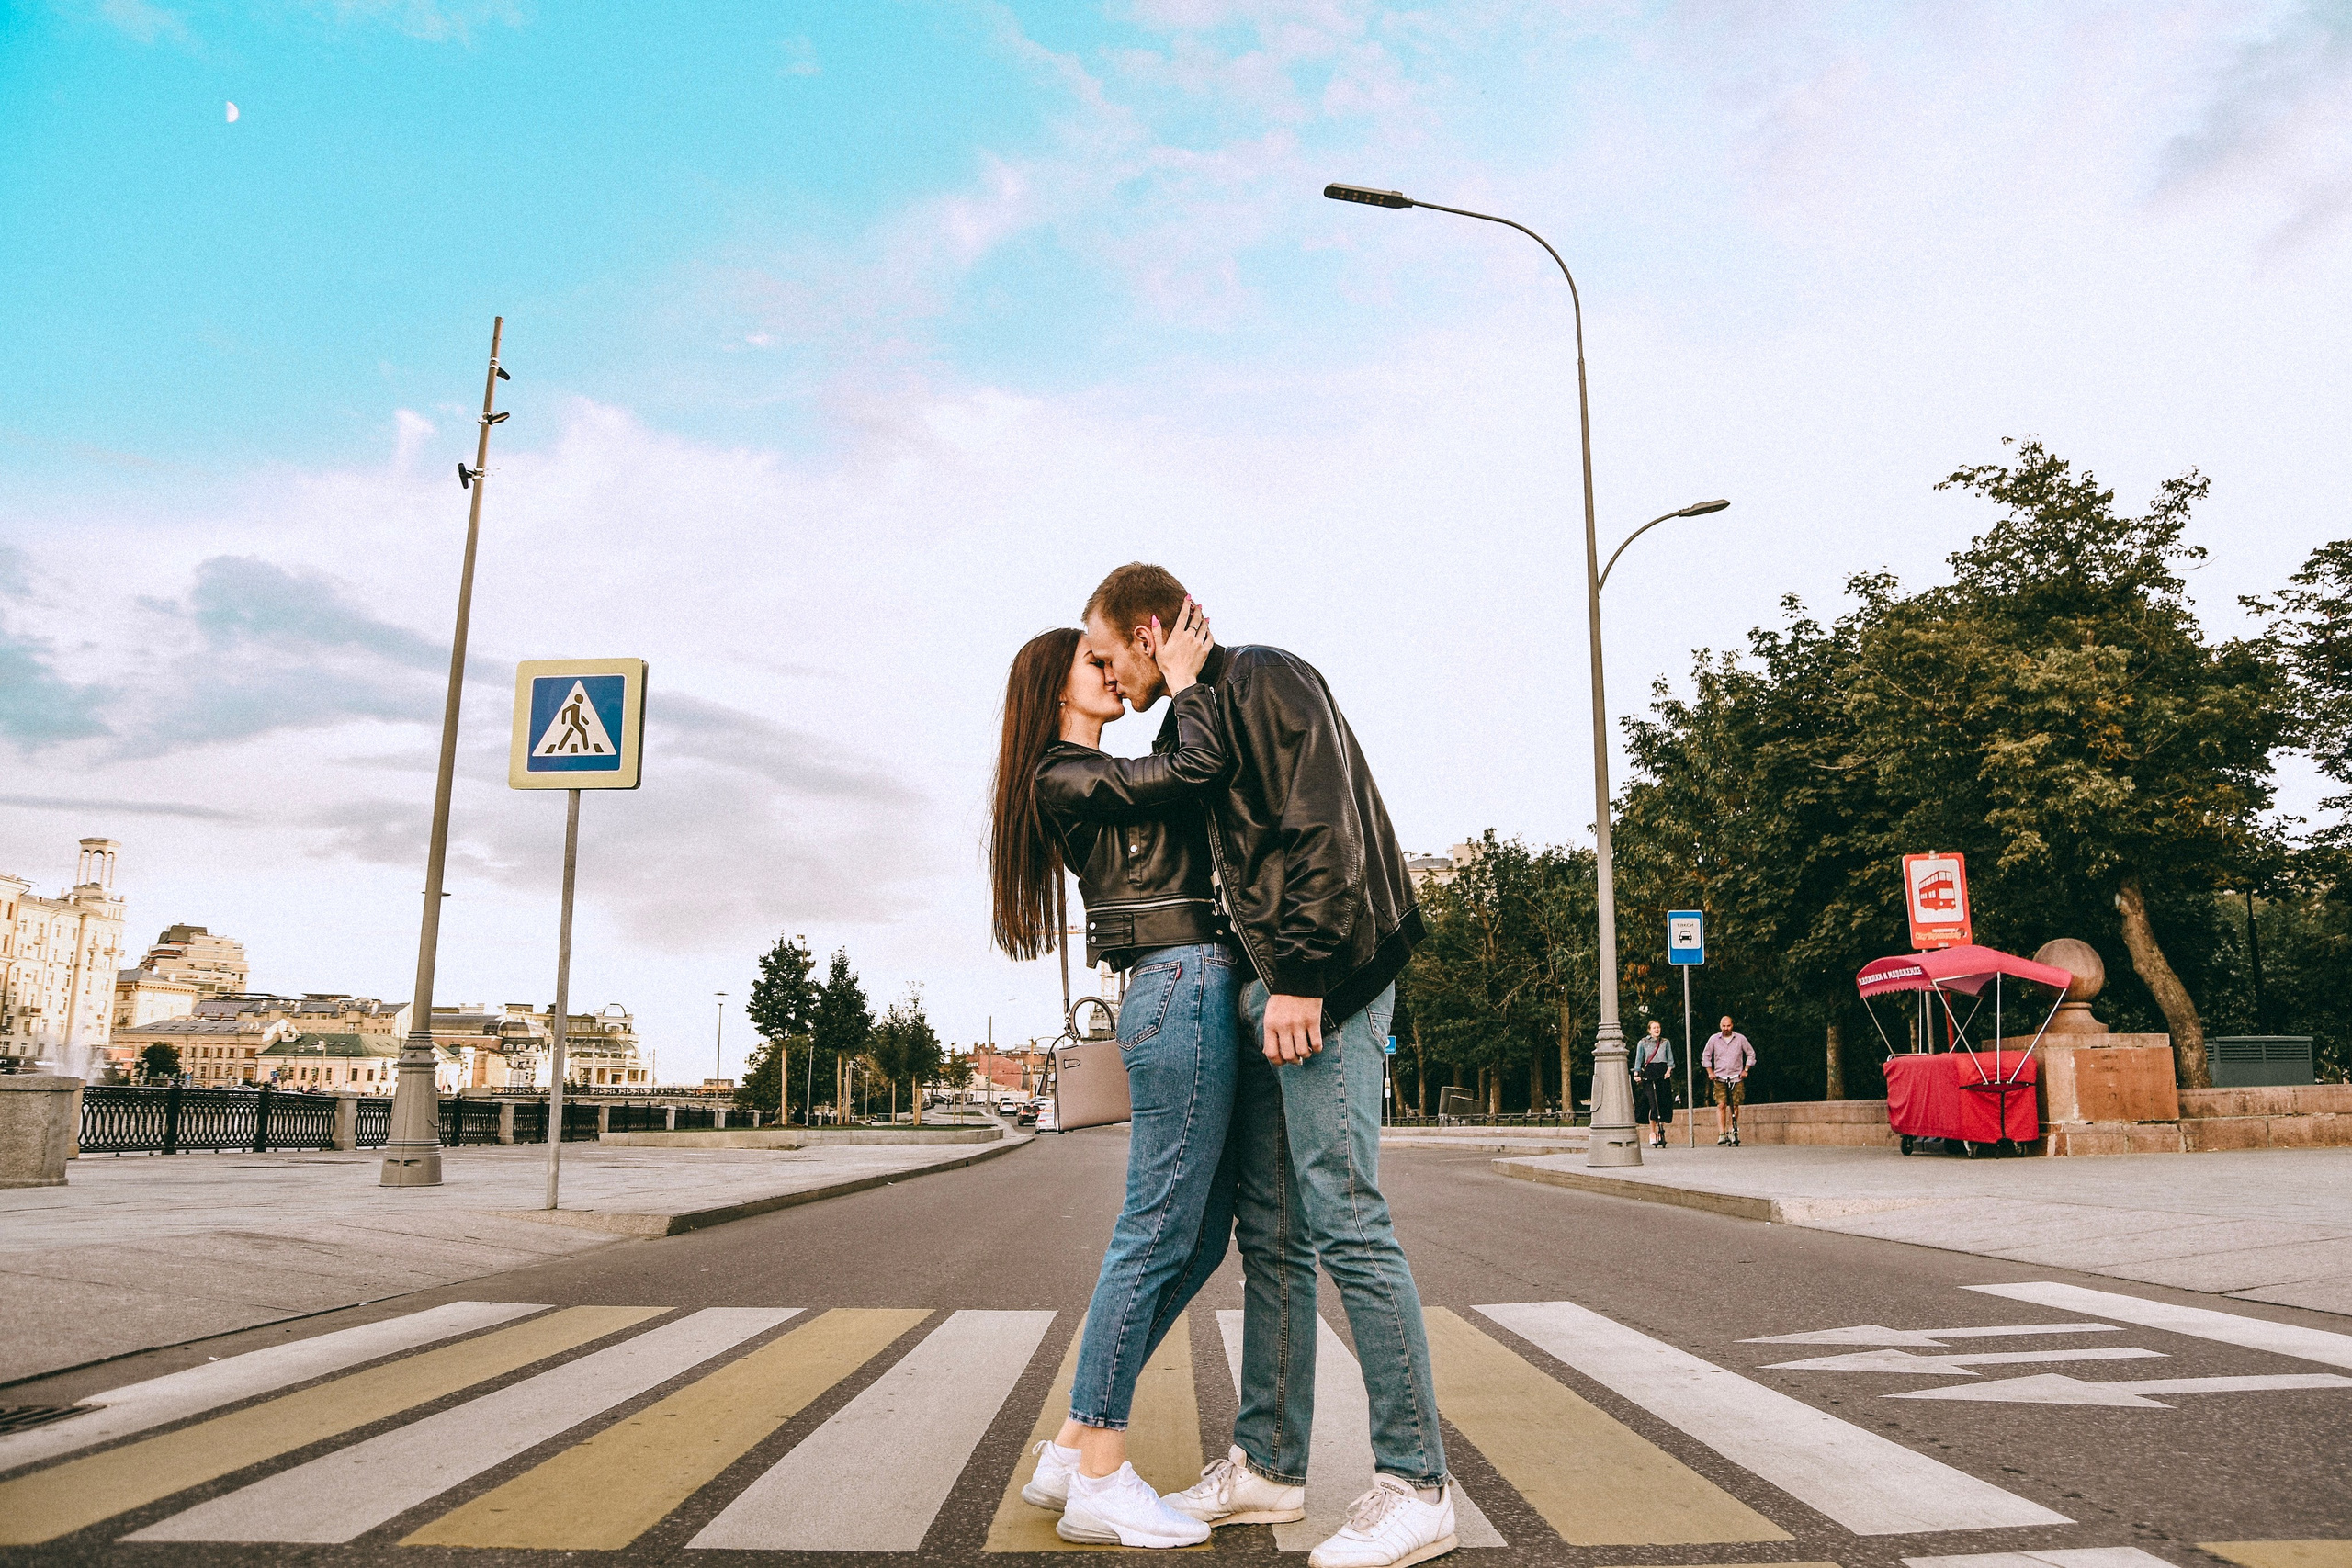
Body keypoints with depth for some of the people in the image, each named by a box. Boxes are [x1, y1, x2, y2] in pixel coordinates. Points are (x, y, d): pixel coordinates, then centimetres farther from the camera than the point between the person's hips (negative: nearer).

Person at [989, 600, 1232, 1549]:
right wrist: (1182, 678, 2)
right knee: (1158, 1231, -7)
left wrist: (1179, 682, 17)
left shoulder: (1107, 781, 26)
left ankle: (1073, 1451, 16)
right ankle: (1099, 1481, 1)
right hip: (1183, 987, -10)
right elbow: (1198, 765, -13)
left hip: (1194, 994, 10)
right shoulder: (1063, 778, -4)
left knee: (1185, 1232, 10)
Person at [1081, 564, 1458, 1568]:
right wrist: (1270, 983, 18)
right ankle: (1268, 1464, 19)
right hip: (1274, 987, 10)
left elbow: (1326, 830, -17)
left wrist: (1301, 976, -22)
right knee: (1268, 1229, 10)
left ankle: (1416, 1487, -1)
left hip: (1325, 984, -10)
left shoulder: (1264, 678, -5)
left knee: (1343, 1222, -9)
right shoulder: (1207, 716, 23)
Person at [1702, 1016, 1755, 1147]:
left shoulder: (1740, 1038, 3)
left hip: (1737, 1078, 0)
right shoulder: (1714, 1039, 4)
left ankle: (1732, 1131, 12)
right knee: (1721, 1105, -11)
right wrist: (1710, 1072, 6)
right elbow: (1706, 1056, 14)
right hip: (1720, 1078, 0)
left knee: (1734, 1106, -1)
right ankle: (1722, 1134, -13)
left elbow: (1751, 1054, 13)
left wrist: (1745, 1070, 5)